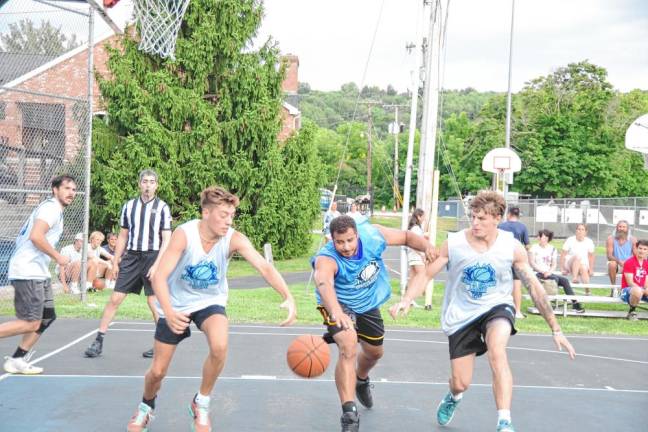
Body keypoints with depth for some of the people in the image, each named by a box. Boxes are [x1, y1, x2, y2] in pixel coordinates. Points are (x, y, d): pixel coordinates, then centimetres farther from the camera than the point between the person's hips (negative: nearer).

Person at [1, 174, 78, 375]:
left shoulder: (53, 209, 20)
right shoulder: (51, 207, -11)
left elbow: (32, 235, 22)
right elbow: (36, 236, -24)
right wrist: (58, 257, -15)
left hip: (38, 272, 10)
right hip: (27, 272, -10)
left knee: (47, 317, 12)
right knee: (30, 324, -11)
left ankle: (17, 360, 18)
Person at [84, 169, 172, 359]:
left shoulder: (162, 207, -2)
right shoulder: (129, 206, 9)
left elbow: (166, 240, -4)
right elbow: (123, 236, 15)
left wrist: (156, 265, -12)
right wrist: (115, 262, 11)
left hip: (152, 257, -3)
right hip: (131, 257, 3)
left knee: (154, 302, -2)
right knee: (115, 299, 1)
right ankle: (98, 341, 7)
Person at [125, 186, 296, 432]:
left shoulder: (234, 239, -23)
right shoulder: (184, 234, -27)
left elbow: (264, 267, -35)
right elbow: (159, 277, -32)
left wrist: (287, 297, -52)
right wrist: (169, 312, -49)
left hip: (210, 302, 1)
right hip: (177, 305, -1)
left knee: (219, 347, -30)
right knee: (157, 371, 5)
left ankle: (201, 404, -2)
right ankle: (146, 407, 41)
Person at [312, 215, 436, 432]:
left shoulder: (372, 235, -25)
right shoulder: (327, 259, -38)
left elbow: (406, 236, -9)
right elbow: (323, 283, -61)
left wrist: (426, 246, -30)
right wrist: (335, 311, -80)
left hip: (368, 303, 5)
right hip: (339, 304, -5)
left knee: (374, 352, 23)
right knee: (348, 348, -31)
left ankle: (361, 380, 59)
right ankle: (349, 414, -23)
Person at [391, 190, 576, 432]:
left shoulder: (512, 247, -11)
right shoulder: (453, 243, -12)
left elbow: (534, 287, -4)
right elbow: (427, 274, -5)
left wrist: (555, 329, -4)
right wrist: (406, 300, -23)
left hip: (497, 307, -1)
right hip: (461, 315, 1)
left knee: (496, 351, -35)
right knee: (461, 384, 4)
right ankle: (454, 398, 45)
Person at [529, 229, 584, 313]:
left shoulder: (552, 249, 12)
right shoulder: (534, 248, 3)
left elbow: (554, 264, 7)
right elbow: (532, 262, -6)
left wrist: (549, 272, -14)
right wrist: (543, 272, -17)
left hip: (548, 274, 4)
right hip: (538, 274, -4)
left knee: (565, 280, -15)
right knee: (555, 278, -28)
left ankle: (574, 303, -17)